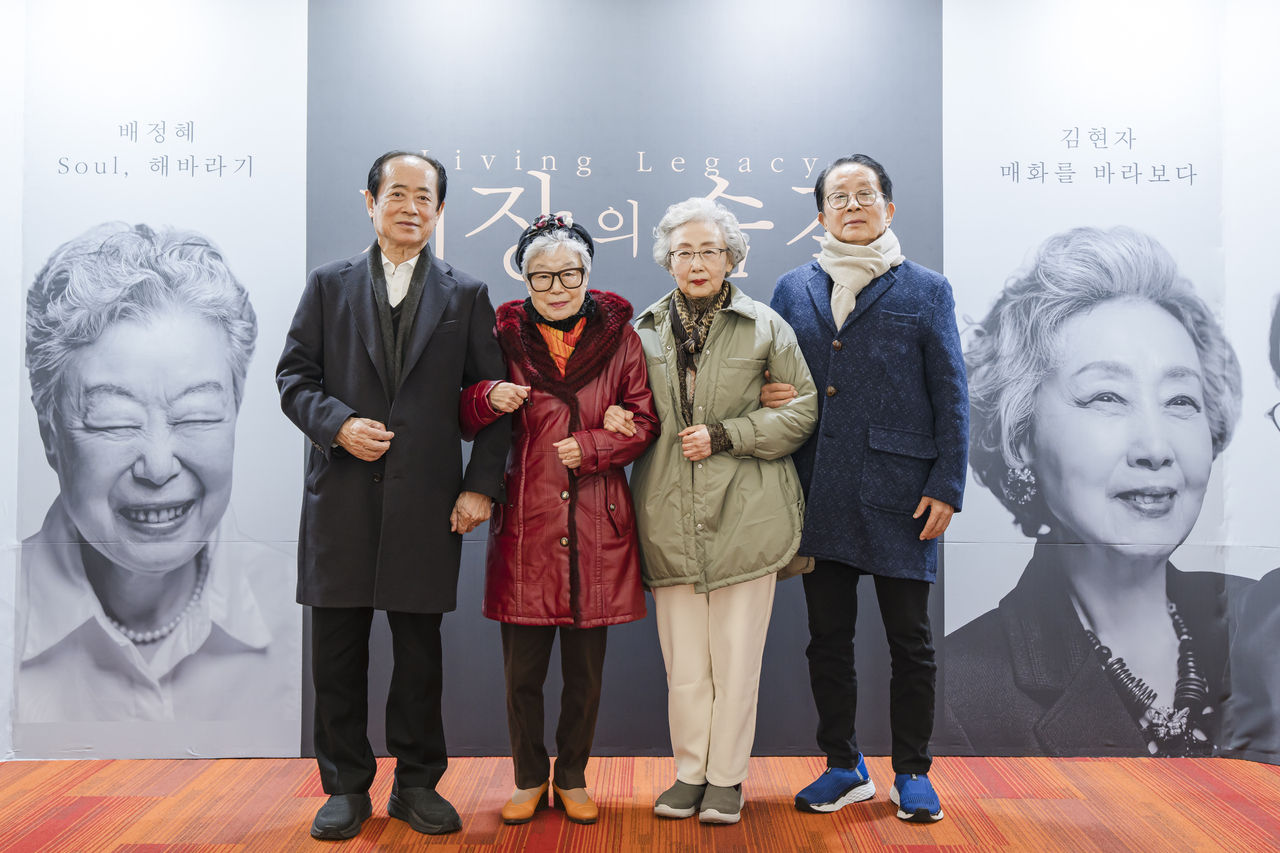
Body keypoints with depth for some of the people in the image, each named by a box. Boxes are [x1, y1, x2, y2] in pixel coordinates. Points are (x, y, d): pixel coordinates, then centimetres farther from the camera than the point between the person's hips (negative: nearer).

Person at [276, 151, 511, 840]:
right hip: (342, 498, 1)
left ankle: (417, 783, 23)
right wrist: (337, 423, -12)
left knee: (420, 652, 7)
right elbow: (294, 376, 7)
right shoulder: (328, 285, 11)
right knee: (337, 652, 7)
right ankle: (346, 786, 22)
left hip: (428, 499, 0)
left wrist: (481, 486, -4)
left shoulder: (467, 295, 9)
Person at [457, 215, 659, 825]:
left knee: (585, 672, 10)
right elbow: (466, 421, 7)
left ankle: (573, 779, 30)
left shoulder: (618, 335, 5)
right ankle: (530, 779, 27)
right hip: (525, 525, 0)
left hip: (597, 524, 0)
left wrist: (590, 446, -12)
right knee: (522, 672, 6)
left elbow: (644, 421, 4)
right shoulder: (506, 335, 5)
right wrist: (489, 399, -15)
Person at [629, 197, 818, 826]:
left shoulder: (764, 326, 5)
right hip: (670, 515, 2)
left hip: (745, 513, -2)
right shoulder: (645, 330, 12)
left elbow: (804, 409, 1)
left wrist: (724, 436, -8)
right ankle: (690, 772, 22)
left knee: (736, 655, 3)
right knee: (682, 660, 6)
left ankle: (726, 778, 19)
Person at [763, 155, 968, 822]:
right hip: (819, 494, 3)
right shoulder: (793, 290, 12)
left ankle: (912, 773, 22)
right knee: (827, 637, 10)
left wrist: (946, 487, -6)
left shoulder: (926, 291, 5)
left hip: (898, 493, -2)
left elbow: (951, 397, 2)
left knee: (909, 641, 6)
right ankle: (844, 768, 26)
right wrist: (760, 393, -5)